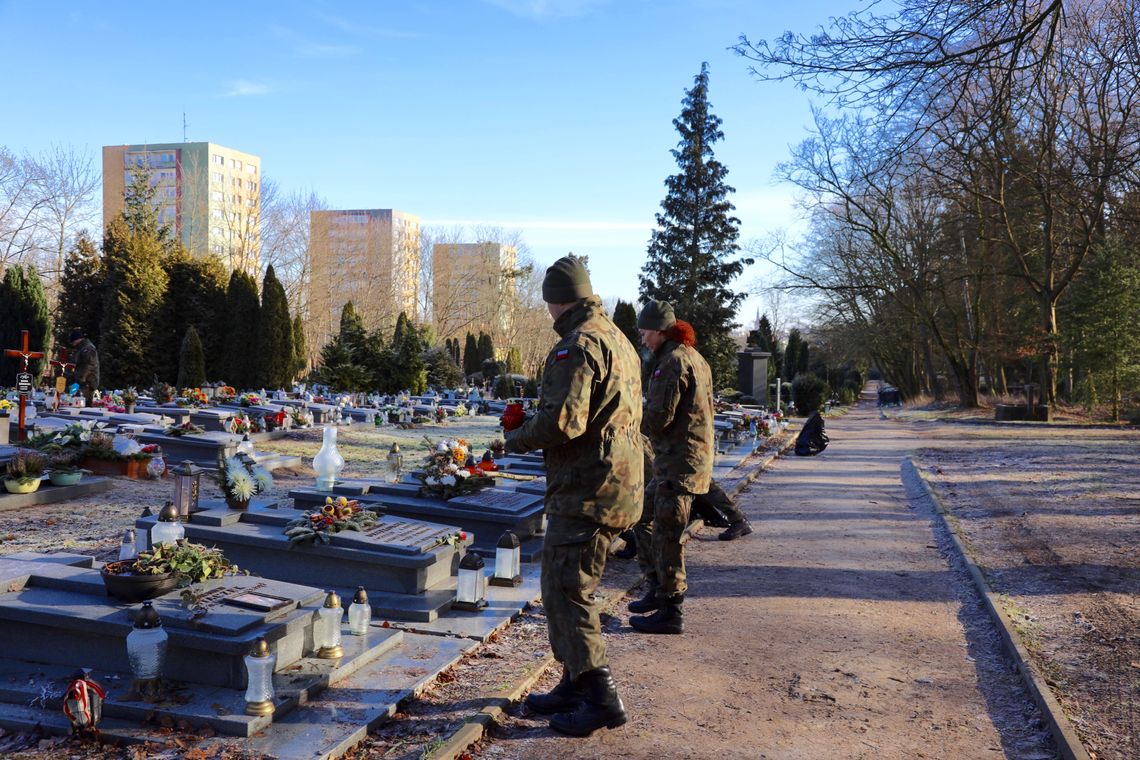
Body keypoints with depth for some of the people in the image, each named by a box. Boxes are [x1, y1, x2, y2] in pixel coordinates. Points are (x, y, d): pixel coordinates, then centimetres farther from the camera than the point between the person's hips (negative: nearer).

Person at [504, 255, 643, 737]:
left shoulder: (577, 345, -16)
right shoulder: (619, 340, 17)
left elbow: (563, 421, -25)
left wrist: (518, 438, -6)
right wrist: (532, 425, 20)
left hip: (586, 493, -10)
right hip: (619, 485, 10)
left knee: (567, 592, -4)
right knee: (564, 586, 19)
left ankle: (600, 698, 1)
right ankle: (575, 685, 28)